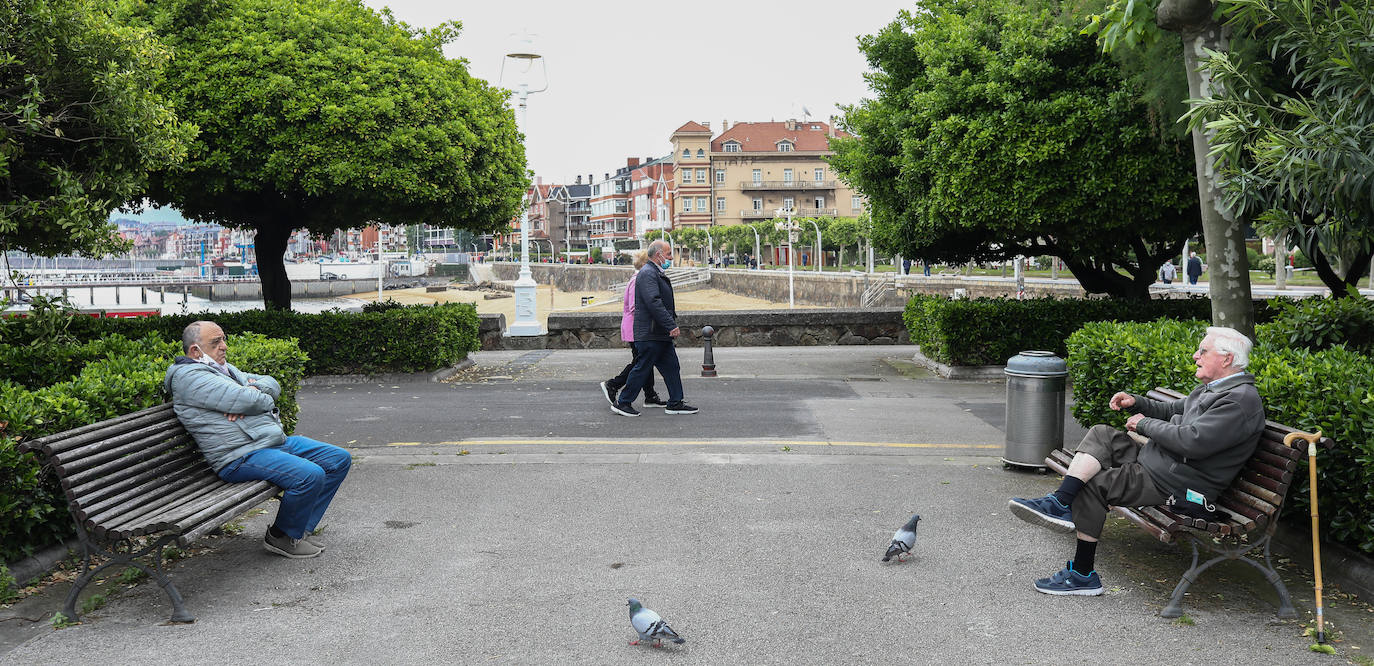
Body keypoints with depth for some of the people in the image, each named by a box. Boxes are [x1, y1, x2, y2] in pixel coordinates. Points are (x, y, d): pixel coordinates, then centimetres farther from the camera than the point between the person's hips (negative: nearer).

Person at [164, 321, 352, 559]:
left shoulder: (224, 368, 22)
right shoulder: (188, 376, -10)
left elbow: (272, 384, 18)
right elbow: (246, 401, -20)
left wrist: (253, 391, -4)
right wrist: (264, 399, 2)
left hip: (278, 441, 11)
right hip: (241, 457, -10)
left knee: (340, 459, 6)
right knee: (310, 475, -30)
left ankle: (301, 528, 11)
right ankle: (281, 537, -5)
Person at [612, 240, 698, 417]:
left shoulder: (656, 273, 18)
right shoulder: (647, 273, -16)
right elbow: (654, 303, -25)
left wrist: (672, 324, 20)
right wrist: (672, 325, -25)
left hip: (661, 334, 10)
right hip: (650, 334, -10)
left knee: (671, 367, 11)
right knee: (642, 368, -2)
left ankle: (675, 403, 17)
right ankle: (622, 403, 8)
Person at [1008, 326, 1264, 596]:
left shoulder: (1242, 399, -17)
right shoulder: (1211, 389, 16)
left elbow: (1191, 440, -27)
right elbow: (1171, 410, 30)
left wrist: (1144, 424, -13)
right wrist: (1136, 402, 10)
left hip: (1176, 485, -10)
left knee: (1092, 485, -15)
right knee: (1101, 434, 0)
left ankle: (1083, 575, -6)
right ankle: (1061, 504, -16)